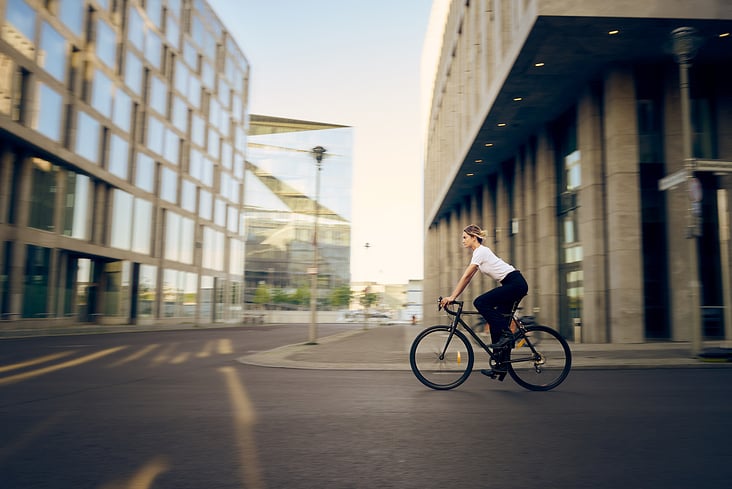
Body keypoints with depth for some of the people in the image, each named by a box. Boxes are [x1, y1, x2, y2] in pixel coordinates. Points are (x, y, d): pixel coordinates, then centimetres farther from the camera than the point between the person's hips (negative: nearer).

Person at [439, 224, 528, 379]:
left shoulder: (481, 251, -13)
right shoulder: (479, 252, 16)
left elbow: (465, 276, -17)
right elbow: (467, 278, 16)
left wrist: (452, 297, -17)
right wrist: (453, 296, 10)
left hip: (516, 284, -10)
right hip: (513, 285, 10)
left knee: (480, 302, -20)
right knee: (496, 324, 5)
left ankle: (506, 334, -11)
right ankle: (500, 366, 9)